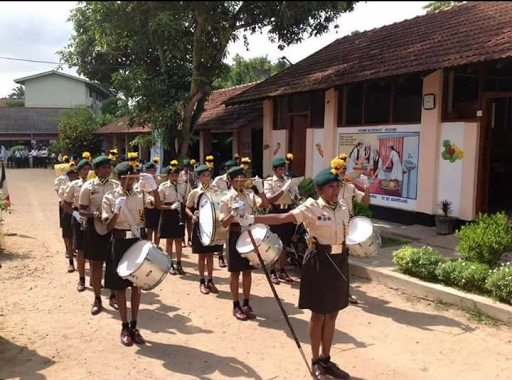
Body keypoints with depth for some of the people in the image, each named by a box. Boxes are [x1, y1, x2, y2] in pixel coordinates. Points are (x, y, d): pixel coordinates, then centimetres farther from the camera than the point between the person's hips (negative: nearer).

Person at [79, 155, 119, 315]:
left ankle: (113, 296, 25)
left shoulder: (117, 185, 1)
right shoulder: (88, 186, -6)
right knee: (96, 265, 7)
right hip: (95, 229, -2)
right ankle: (97, 299, 20)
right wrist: (94, 214, -23)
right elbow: (82, 211, -5)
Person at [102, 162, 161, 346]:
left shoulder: (140, 194, 1)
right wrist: (117, 211, -25)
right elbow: (108, 227, -9)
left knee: (137, 284, 8)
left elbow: (158, 205, -15)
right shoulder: (110, 197, -6)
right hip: (120, 243, -2)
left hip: (138, 241, 2)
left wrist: (153, 186, -27)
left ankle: (134, 326, 20)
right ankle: (125, 327, 18)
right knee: (120, 286, 5)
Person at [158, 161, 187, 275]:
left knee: (179, 240, 8)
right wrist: (171, 207, -23)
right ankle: (170, 265, 15)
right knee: (169, 240, 5)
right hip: (168, 215, -4)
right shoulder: (163, 186, -7)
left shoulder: (181, 186, 5)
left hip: (179, 214, 4)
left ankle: (179, 264, 18)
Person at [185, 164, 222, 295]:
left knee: (210, 254, 10)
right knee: (202, 255, 5)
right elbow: (188, 208, 5)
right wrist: (193, 216, -15)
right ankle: (202, 282, 16)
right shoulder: (195, 192, -2)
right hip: (200, 225, -2)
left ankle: (210, 281, 20)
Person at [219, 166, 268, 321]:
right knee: (235, 272, 6)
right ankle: (236, 306, 17)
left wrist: (260, 188, -19)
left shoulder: (249, 194, 4)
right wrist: (233, 213, -27)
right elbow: (224, 224, -10)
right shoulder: (227, 199, -8)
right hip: (235, 235, -4)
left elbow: (265, 205, -10)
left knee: (247, 270, 12)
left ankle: (246, 304, 24)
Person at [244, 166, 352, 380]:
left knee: (332, 314, 15)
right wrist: (254, 220, -29)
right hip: (320, 260, -6)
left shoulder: (343, 208, 6)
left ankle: (326, 360, 30)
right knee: (318, 314, 5)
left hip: (339, 260, 6)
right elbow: (282, 218, -21)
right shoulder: (311, 207, -13)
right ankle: (316, 362, 21)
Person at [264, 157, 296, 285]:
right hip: (276, 214, -5)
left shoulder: (288, 180, 12)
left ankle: (282, 271, 22)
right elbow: (269, 200, -17)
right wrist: (283, 189, -22)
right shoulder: (269, 182, -3)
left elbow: (293, 198, 17)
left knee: (284, 245, 12)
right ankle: (272, 273, 9)